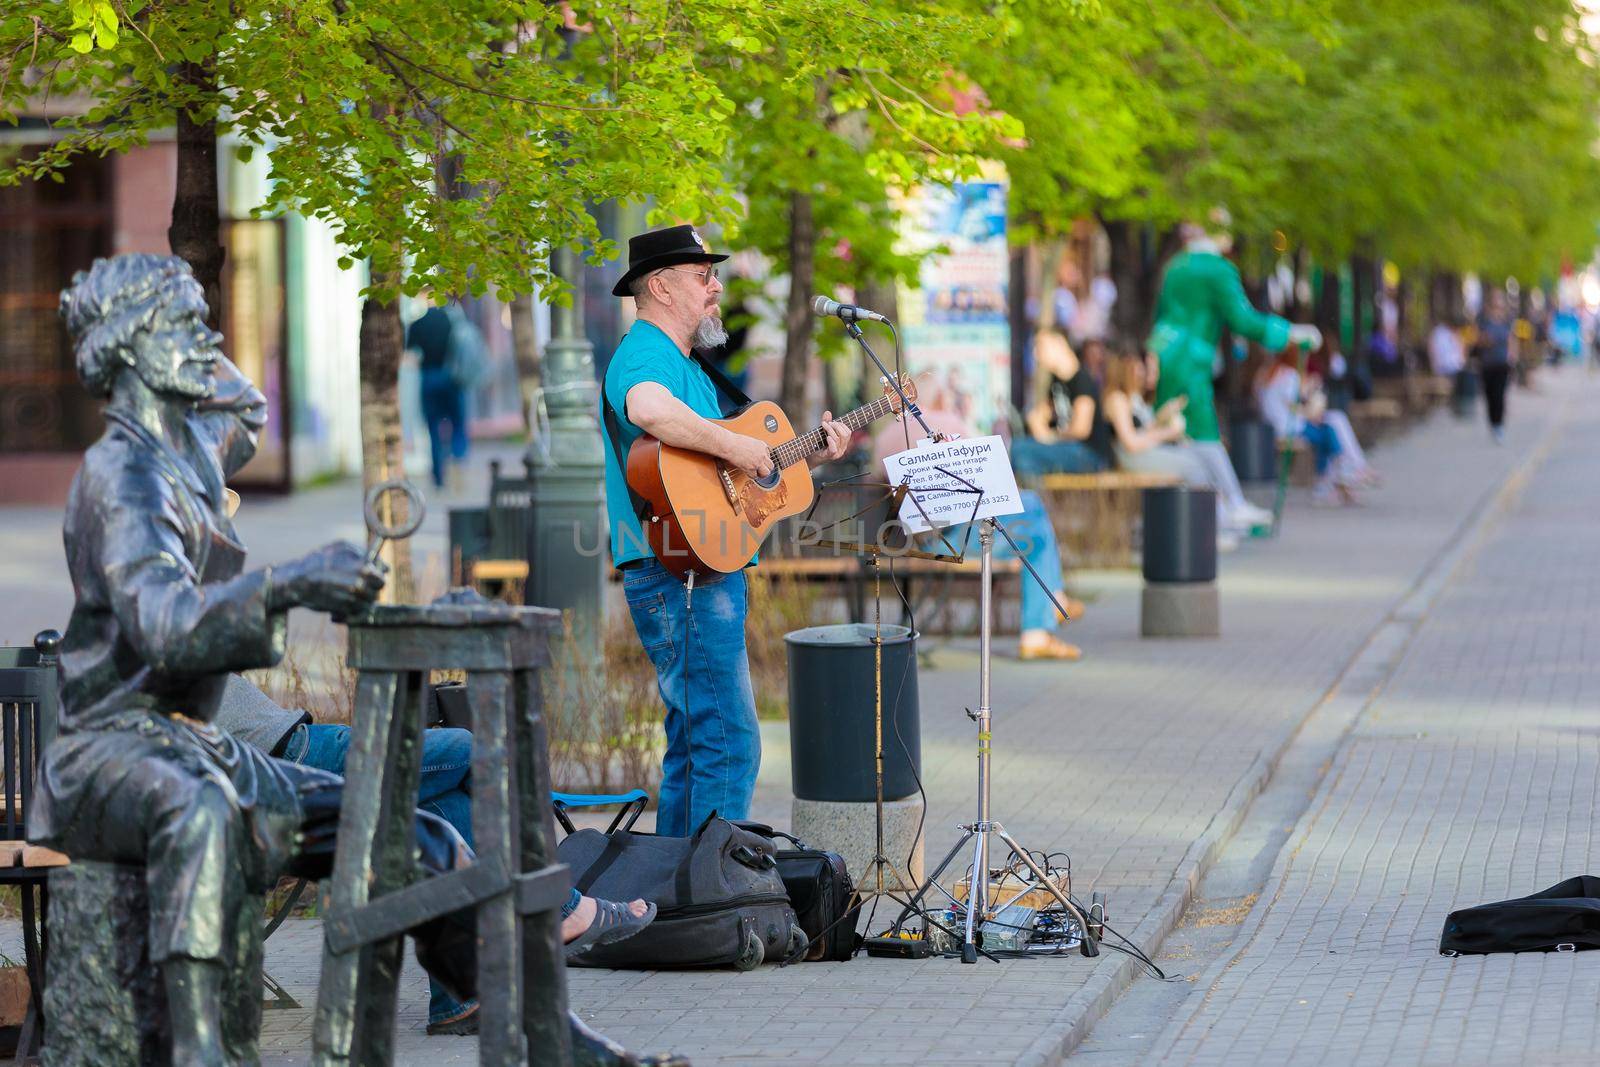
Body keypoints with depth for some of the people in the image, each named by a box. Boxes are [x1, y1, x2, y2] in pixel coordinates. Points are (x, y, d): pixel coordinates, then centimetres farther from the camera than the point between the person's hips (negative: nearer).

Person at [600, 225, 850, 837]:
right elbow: (648, 409, -37)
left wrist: (810, 454, 16)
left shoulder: (685, 365, 23)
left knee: (694, 746, 14)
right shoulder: (644, 355, -12)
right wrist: (735, 447, -28)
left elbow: (713, 461, 27)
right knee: (728, 745, -13)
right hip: (680, 575, -11)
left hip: (709, 574, 11)